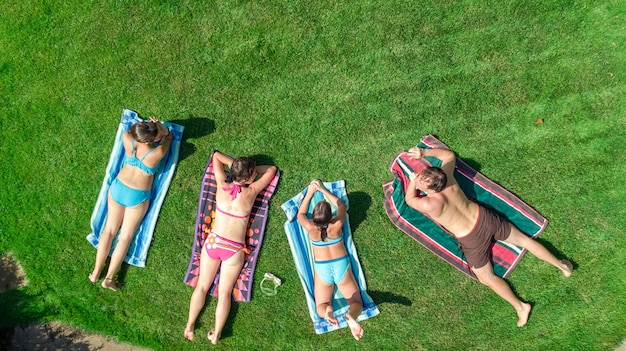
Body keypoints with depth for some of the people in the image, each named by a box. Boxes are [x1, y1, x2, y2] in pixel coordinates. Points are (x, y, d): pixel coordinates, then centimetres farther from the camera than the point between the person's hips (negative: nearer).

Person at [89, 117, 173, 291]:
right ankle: (109, 278, 16)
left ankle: (96, 272, 26)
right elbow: (168, 137, -6)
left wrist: (154, 127, -4)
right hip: (137, 196, -4)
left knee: (109, 230, 17)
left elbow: (129, 132, 8)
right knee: (125, 237, 11)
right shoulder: (157, 153, -28)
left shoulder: (127, 139, -18)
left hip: (118, 187, 4)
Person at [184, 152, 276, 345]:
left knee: (202, 286, 18)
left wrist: (235, 164, 7)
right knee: (224, 292, 12)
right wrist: (253, 169, 11)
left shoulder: (222, 186, -6)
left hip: (212, 242, 3)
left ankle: (189, 325, 25)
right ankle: (216, 334, 17)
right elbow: (271, 170, 2)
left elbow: (217, 155, 9)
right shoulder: (250, 192, -13)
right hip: (234, 249, -2)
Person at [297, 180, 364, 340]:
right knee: (356, 303, 8)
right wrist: (323, 189, 6)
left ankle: (327, 311, -31)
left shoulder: (311, 228, -17)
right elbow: (342, 205, 4)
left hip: (322, 269, 0)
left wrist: (310, 192, 11)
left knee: (320, 308, 9)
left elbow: (300, 214, 7)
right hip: (341, 265, 0)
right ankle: (351, 316, -30)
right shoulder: (337, 225, -17)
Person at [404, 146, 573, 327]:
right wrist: (424, 152, -1)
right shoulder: (444, 175, -18)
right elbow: (449, 155, 4)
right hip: (485, 217, 6)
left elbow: (409, 199, -10)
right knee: (523, 239, 25)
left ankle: (520, 307, 18)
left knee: (487, 278, 16)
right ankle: (560, 264, 37)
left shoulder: (430, 204, -32)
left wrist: (412, 182, 2)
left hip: (472, 239, -5)